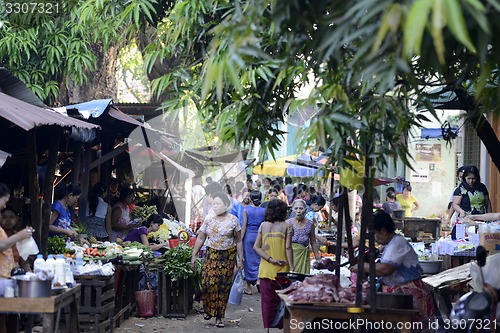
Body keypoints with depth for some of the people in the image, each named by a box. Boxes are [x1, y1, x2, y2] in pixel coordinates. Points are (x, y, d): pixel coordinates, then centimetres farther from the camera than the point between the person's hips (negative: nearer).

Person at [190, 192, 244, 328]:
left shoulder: (233, 220, -1)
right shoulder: (208, 219, 4)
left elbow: (238, 241, 2)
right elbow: (200, 238, 6)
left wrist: (240, 259, -2)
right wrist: (194, 255, 2)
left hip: (228, 257, -1)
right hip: (211, 255, 1)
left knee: (224, 287, 0)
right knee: (208, 283, -11)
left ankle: (219, 317, 9)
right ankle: (208, 310, 13)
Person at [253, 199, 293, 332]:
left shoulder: (263, 225, 6)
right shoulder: (287, 226, -4)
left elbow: (256, 247, -1)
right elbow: (288, 248, -9)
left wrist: (271, 260, -4)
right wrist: (292, 267, -8)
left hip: (265, 270, 3)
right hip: (282, 270, -3)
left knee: (267, 299, 7)